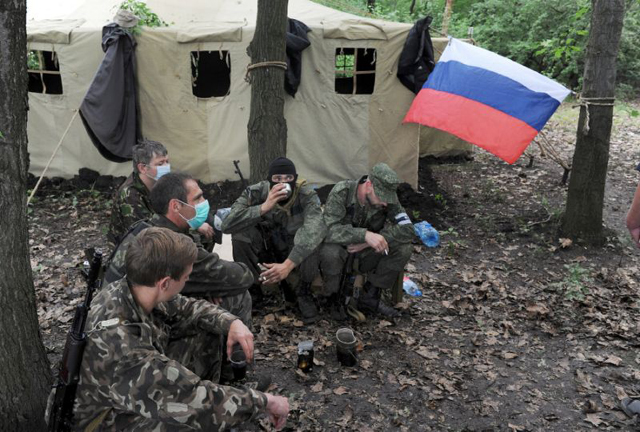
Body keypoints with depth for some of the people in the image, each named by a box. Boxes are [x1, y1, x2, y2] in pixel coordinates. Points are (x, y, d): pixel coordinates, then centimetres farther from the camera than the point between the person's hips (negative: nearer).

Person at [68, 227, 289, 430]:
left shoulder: (130, 291, -16)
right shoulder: (123, 347, -40)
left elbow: (187, 309, 1)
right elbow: (197, 402, -38)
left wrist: (232, 322, -17)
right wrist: (264, 401, -27)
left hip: (140, 386, 8)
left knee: (208, 333, 1)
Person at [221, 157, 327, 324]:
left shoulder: (307, 196, -24)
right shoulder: (255, 193, -20)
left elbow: (315, 230, -42)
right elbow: (226, 225, -33)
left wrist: (288, 264, -54)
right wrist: (264, 207, -43)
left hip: (297, 253, -1)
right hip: (267, 247, 1)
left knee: (307, 233, -34)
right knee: (240, 233, -27)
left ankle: (304, 294, -11)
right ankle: (252, 289, -7)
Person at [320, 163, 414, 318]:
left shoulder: (388, 199, -15)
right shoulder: (341, 192, -25)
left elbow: (407, 230, -22)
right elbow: (331, 229, -36)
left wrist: (367, 243, -30)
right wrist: (365, 235, -48)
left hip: (365, 255, 4)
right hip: (340, 247, -3)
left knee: (404, 248, -19)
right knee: (330, 252, -38)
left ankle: (371, 297, -4)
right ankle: (336, 299, -9)